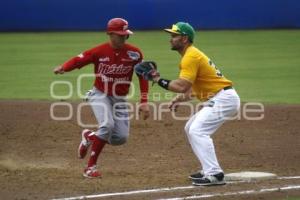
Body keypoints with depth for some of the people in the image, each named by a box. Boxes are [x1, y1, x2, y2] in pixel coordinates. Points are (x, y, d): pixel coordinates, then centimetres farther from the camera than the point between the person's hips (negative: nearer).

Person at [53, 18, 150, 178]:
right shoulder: (99, 52, -15)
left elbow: (143, 76, -1)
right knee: (107, 124, -28)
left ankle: (90, 136, 26)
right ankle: (90, 167, -15)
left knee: (121, 138, -4)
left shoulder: (134, 53, -9)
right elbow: (78, 60, -18)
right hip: (100, 95, -4)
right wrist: (63, 68, -40)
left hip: (119, 99, 4)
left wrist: (144, 102, -7)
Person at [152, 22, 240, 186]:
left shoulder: (191, 57, -16)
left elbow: (182, 86, -25)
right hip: (216, 99, 11)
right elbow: (193, 87, 19)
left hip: (224, 98, -11)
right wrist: (180, 99, 4)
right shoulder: (190, 54, 17)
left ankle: (214, 175, -25)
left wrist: (159, 80, -15)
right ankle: (209, 169, 21)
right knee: (191, 128, 20)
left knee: (197, 131, -20)